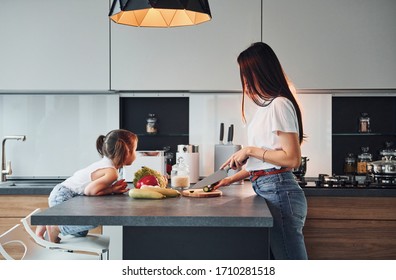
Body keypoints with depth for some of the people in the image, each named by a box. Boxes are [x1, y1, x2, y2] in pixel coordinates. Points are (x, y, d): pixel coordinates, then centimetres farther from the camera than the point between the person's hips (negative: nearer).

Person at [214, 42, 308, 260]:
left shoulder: (279, 105, -10)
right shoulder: (266, 107, 19)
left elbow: (292, 159, -16)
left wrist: (250, 150, -11)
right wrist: (232, 178, 18)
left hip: (278, 192, -9)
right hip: (267, 190, 10)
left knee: (291, 263, -6)